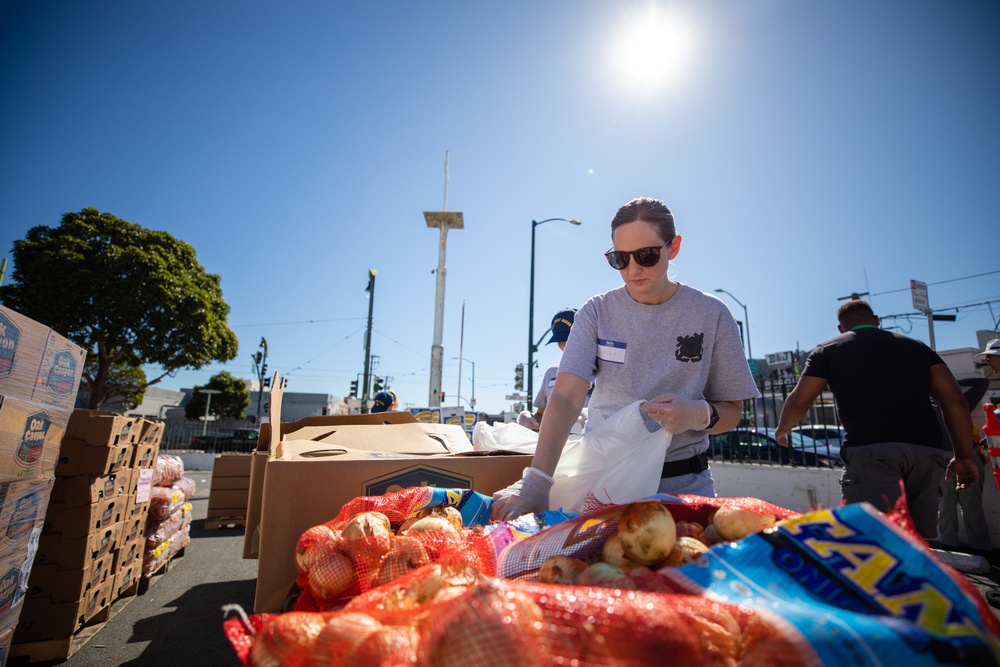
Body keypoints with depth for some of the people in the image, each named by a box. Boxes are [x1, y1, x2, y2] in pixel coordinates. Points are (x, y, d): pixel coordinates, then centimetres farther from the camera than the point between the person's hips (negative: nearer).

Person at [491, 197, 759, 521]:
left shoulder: (711, 314, -2)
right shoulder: (597, 312, -4)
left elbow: (732, 410, 5)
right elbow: (566, 397, -16)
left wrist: (699, 414, -19)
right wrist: (536, 479, -30)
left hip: (683, 482, 0)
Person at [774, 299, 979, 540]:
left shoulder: (828, 350, 12)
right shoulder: (916, 346, 23)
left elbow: (798, 403, 10)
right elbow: (955, 400, 14)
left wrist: (781, 430, 28)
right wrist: (964, 456, 18)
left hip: (872, 451, -4)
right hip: (928, 451, 5)